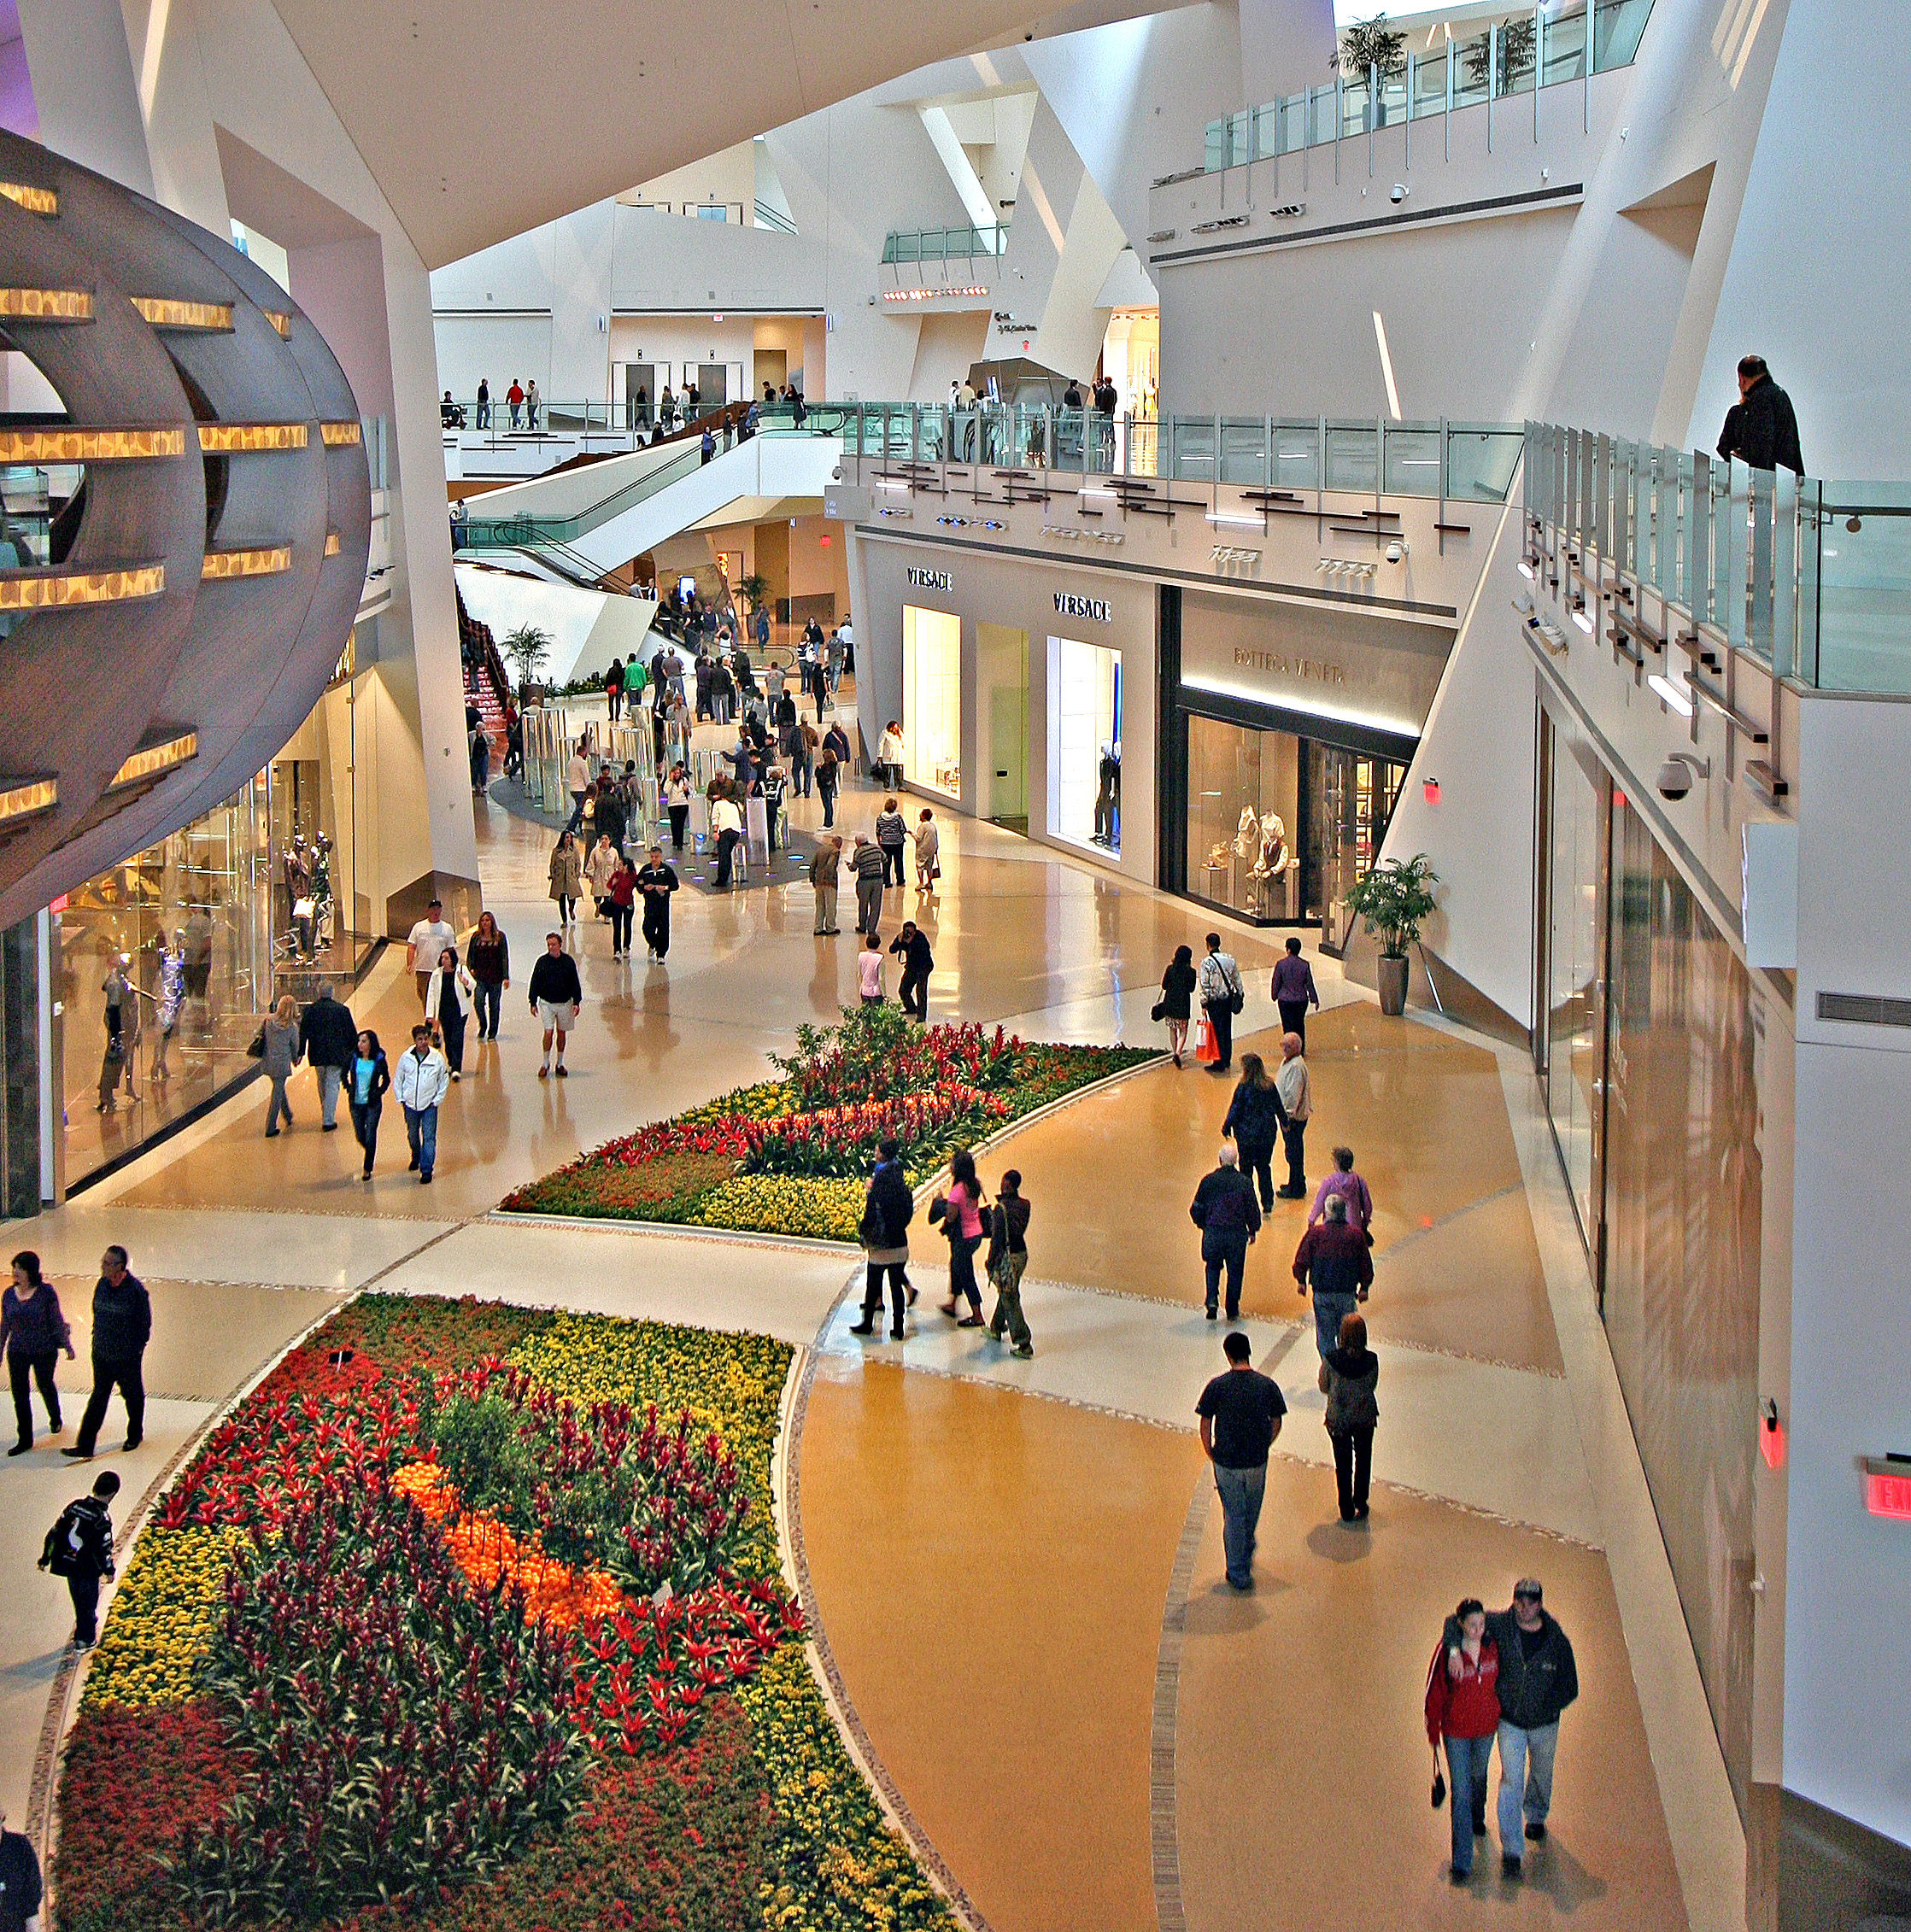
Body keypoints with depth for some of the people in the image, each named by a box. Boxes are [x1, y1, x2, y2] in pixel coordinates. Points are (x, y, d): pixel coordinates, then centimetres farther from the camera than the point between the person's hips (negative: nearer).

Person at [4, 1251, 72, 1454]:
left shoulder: (45, 1292, -13)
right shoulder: (9, 1294, -3)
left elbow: (57, 1320, -6)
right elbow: (5, 1325, 7)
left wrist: (67, 1345, -3)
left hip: (44, 1350, -3)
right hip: (17, 1351, 3)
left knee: (46, 1386, 17)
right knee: (20, 1394, 1)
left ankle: (55, 1420, 47)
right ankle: (25, 1439, 11)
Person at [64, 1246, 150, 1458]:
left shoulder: (135, 1289, -18)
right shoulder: (102, 1284, -1)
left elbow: (145, 1322, -10)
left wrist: (139, 1346, -7)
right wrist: (96, 1338, 12)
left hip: (127, 1355, -5)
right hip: (102, 1353, 5)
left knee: (132, 1395, 14)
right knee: (98, 1397, 7)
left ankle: (135, 1435, 37)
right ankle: (85, 1446, 6)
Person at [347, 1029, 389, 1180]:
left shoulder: (379, 1060, -8)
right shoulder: (354, 1057, -3)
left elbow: (386, 1080, 7)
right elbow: (345, 1075, 14)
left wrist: (379, 1092, -5)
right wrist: (349, 1090, 4)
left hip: (373, 1103, -3)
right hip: (356, 1102, 3)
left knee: (370, 1136, -2)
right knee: (360, 1136, 9)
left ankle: (368, 1169, 10)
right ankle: (371, 1153, 40)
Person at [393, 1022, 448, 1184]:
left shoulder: (437, 1058, -7)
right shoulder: (406, 1057, -5)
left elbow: (444, 1081, 3)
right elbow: (397, 1079, 7)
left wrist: (437, 1100, -2)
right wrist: (400, 1098, 2)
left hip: (429, 1104, -2)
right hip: (410, 1104, 2)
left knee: (429, 1137, -8)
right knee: (412, 1135, 18)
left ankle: (426, 1170, -4)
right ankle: (416, 1159, 45)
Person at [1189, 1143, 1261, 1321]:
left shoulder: (1209, 1180, -5)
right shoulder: (1245, 1182, -7)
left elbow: (1196, 1208, 2)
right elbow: (1253, 1210, 0)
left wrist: (1202, 1225, 20)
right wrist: (1253, 1231, 15)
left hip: (1213, 1232, 0)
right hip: (1237, 1234, 0)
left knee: (1213, 1267, 18)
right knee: (1235, 1271, 13)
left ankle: (1212, 1300, -1)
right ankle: (1232, 1310, 18)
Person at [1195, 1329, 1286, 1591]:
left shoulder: (1216, 1387, -12)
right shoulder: (1268, 1385, -8)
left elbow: (1205, 1425, -6)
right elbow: (1276, 1424, 2)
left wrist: (1211, 1455, 7)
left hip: (1226, 1463, -2)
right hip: (1257, 1461, 2)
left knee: (1234, 1516, 10)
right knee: (1252, 1514, 23)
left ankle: (1238, 1574, 15)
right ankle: (1247, 1557, 45)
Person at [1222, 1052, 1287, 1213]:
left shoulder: (1243, 1088, -17)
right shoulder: (1270, 1086, -3)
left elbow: (1234, 1111, -12)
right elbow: (1279, 1108, 8)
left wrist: (1226, 1128, 4)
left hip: (1247, 1135, -4)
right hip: (1267, 1135, 4)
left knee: (1246, 1170, 9)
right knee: (1264, 1168, 15)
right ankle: (1268, 1204, 14)